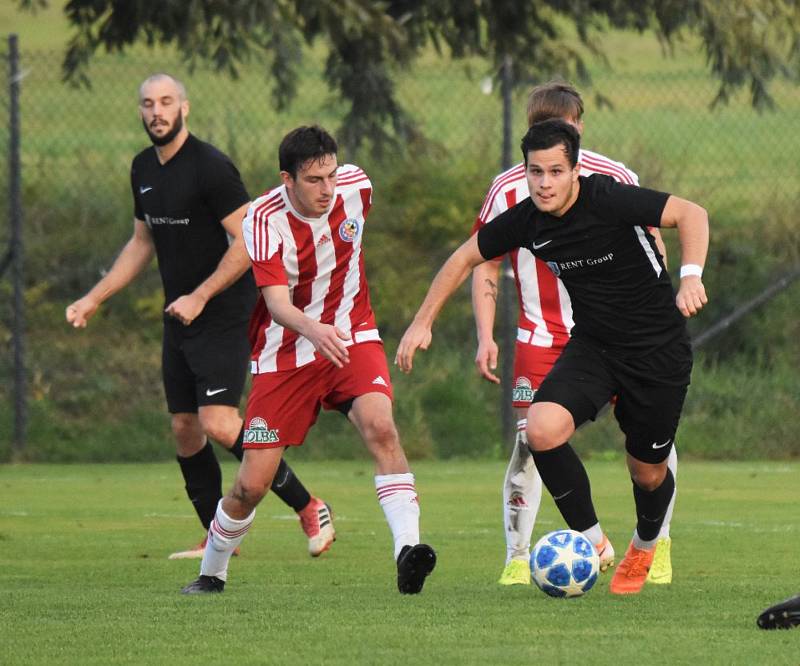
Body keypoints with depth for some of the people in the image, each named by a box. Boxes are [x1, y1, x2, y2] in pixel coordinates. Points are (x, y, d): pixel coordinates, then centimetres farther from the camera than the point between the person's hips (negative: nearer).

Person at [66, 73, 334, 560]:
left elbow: (248, 241, -18)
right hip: (180, 320, 8)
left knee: (219, 423, -18)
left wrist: (200, 297, -21)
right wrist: (94, 299, 19)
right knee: (185, 428, 6)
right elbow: (142, 243, 24)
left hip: (224, 315, -8)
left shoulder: (211, 167, -15)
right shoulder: (144, 169, 11)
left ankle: (310, 509, -8)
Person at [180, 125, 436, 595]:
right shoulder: (265, 219, -20)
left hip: (351, 338, 2)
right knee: (252, 484, -1)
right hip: (287, 353, -2)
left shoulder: (356, 187, -9)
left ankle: (408, 549, -38)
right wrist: (313, 330, -51)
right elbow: (278, 303, -31)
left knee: (380, 427, -29)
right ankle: (212, 574, 25)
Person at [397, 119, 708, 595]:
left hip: (659, 350, -4)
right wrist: (423, 323, 6)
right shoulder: (526, 221, -8)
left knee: (648, 473, 6)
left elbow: (691, 214, -26)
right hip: (592, 344, 4)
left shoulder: (608, 199, -23)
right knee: (542, 429, -23)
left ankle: (645, 546, 42)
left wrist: (691, 276, -42)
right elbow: (467, 257, 8)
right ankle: (589, 539, -3)